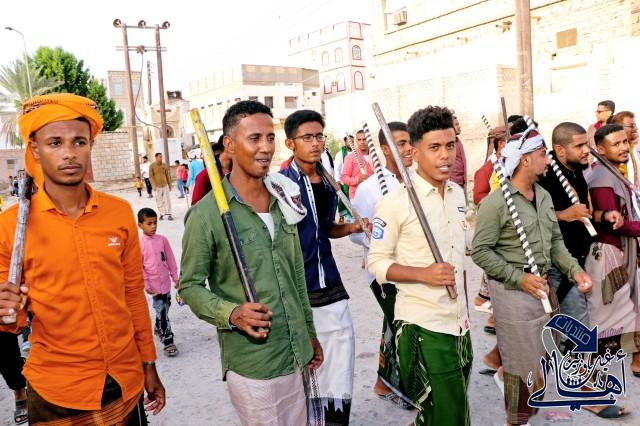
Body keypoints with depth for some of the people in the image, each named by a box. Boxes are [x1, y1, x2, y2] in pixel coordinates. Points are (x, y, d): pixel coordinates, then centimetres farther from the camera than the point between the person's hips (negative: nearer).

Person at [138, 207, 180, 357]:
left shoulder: (162, 240, 0)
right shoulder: (139, 244, -9)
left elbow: (170, 260, 6)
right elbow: (139, 267, -8)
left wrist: (175, 277, 8)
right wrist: (146, 284, -10)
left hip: (165, 281, 4)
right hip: (154, 284, -4)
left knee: (164, 308, 18)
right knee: (162, 311, -8)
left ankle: (158, 328, 45)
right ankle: (168, 342, -2)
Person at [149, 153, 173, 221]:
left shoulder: (164, 165, 5)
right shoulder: (152, 166, -2)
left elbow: (168, 175, 9)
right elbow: (151, 176, -4)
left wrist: (170, 184, 9)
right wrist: (154, 185, -13)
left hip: (165, 185, 2)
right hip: (157, 186, -1)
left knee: (167, 200, -1)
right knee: (159, 201, 3)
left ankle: (169, 214, 2)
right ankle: (161, 214, 12)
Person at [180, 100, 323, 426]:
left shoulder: (283, 201, 6)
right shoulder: (206, 214, -14)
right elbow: (190, 285, -8)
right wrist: (231, 314, -24)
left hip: (296, 356, 6)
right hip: (250, 365, -6)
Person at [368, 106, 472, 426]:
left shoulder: (458, 194, 7)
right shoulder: (395, 202, -16)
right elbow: (376, 262, -12)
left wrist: (464, 309, 17)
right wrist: (423, 274, -25)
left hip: (460, 325, 7)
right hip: (423, 328, -7)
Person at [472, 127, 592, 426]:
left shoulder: (544, 196, 8)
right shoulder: (495, 202, -17)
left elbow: (555, 241, 14)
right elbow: (480, 251, -17)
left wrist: (573, 269, -1)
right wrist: (519, 278, -20)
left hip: (544, 285, 8)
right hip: (513, 291, -7)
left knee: (548, 356, 19)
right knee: (524, 361, 6)